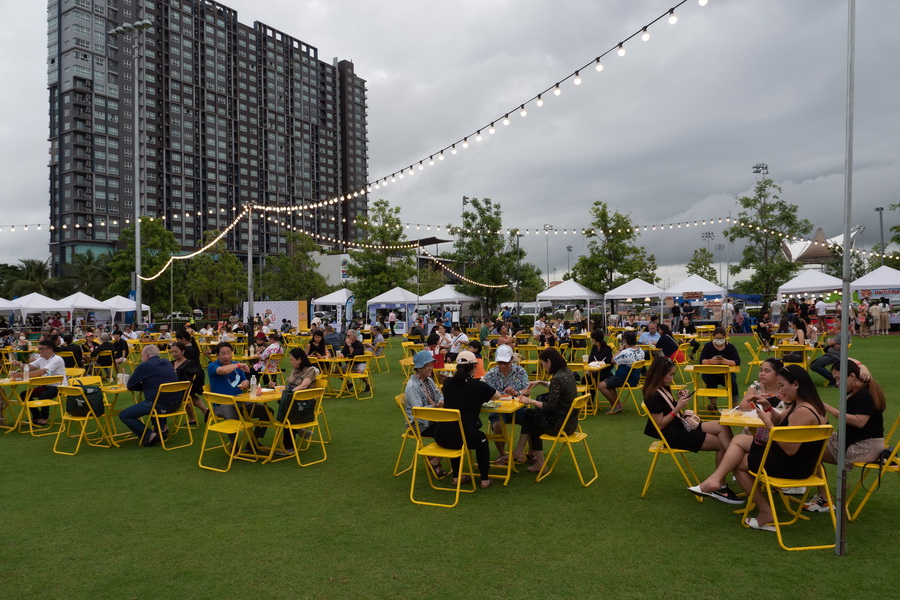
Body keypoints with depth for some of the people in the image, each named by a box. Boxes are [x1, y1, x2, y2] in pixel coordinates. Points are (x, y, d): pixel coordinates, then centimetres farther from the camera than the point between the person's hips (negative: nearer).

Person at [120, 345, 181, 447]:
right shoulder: (168, 363, 15)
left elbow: (130, 386, 2)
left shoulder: (144, 366, -5)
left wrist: (143, 385, 19)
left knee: (123, 415, 2)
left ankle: (149, 436, -8)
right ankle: (161, 429, 30)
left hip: (160, 405, -8)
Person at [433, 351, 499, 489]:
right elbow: (497, 396, 14)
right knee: (482, 439, 29)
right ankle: (485, 479, 30)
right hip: (464, 437, -3)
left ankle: (456, 477, 38)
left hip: (440, 437, 3)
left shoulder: (447, 382, 5)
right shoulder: (478, 386, -5)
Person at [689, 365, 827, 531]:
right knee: (738, 440, 12)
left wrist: (768, 422, -22)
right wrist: (768, 407, 0)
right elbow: (780, 421, 19)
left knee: (738, 463, 7)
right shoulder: (798, 404, 4)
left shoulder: (803, 411, -28)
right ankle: (716, 480, 0)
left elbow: (790, 449, -29)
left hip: (794, 465, -10)